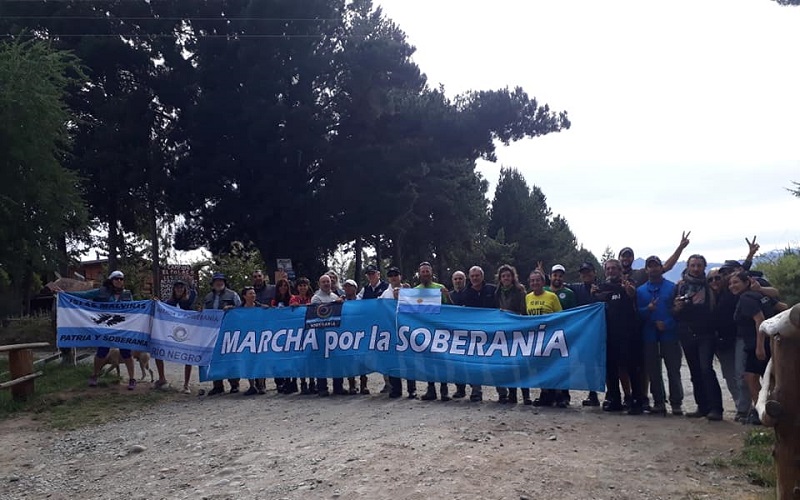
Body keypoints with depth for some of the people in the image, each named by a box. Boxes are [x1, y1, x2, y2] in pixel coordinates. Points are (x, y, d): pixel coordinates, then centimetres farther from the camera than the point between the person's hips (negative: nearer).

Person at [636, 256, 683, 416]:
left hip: (669, 334, -3)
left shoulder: (672, 288, 1)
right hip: (649, 335, 3)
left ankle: (676, 403, 8)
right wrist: (648, 309, -15)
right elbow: (637, 313, 5)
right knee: (653, 370, 7)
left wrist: (667, 324, -17)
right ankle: (658, 402, 17)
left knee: (673, 370, 0)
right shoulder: (641, 290, 10)